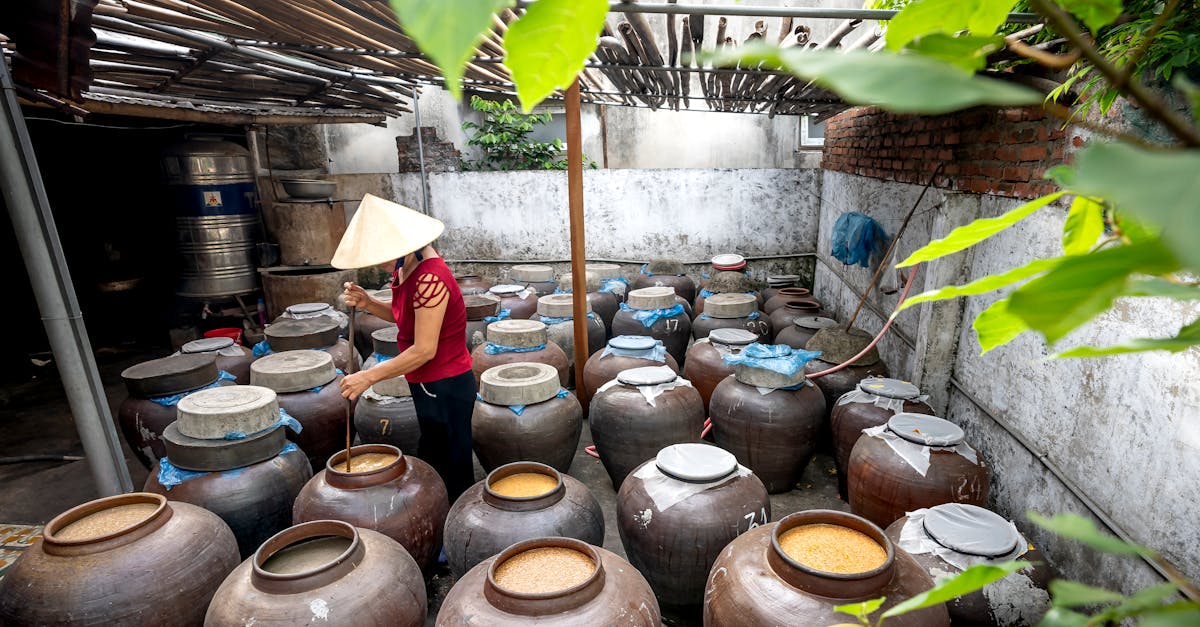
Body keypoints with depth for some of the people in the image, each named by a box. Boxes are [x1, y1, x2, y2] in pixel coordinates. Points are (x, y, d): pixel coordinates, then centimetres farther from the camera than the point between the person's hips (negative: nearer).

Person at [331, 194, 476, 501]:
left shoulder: (430, 279, -27)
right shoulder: (407, 268, 2)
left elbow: (424, 350, -26)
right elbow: (404, 316, 15)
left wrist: (369, 376, -19)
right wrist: (367, 303, -3)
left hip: (445, 387, -10)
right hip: (430, 384, 10)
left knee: (452, 472, 8)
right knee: (434, 463, 24)